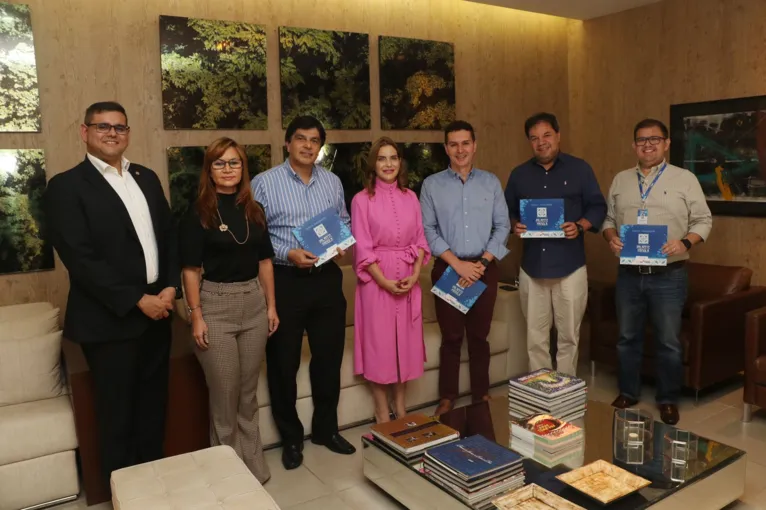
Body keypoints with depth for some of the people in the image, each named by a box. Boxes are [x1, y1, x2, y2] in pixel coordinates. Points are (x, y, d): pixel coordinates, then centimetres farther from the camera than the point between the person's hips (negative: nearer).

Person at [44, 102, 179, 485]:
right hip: (110, 320, -5)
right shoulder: (66, 186, -7)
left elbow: (169, 235, 11)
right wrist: (136, 300, -17)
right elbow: (80, 258, -15)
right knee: (117, 414, 9)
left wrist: (170, 287, -3)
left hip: (156, 312, 6)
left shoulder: (146, 178, 12)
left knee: (153, 406, 16)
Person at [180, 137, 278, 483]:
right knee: (224, 394, 7)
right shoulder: (198, 213, -7)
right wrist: (196, 315, -13)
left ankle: (253, 464, 31)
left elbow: (264, 261, 9)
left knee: (248, 391, 15)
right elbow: (191, 269, -8)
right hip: (216, 304, -4)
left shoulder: (254, 210, 6)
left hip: (254, 303, 4)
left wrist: (271, 305, 7)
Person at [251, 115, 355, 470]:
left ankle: (326, 429, 33)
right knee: (284, 362, 8)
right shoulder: (264, 183, -5)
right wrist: (288, 254, -19)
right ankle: (291, 437, 27)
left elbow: (345, 223, 16)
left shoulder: (332, 182, 9)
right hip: (285, 281, -4)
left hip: (327, 279, 4)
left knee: (329, 356, 13)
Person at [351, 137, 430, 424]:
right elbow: (362, 248, -9)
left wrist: (415, 274, -7)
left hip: (409, 278, 4)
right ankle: (382, 413, 17)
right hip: (377, 279, -4)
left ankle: (400, 406, 27)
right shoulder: (362, 200, -5)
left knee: (405, 339, 11)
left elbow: (420, 240, 6)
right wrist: (384, 281, -15)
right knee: (379, 340, 3)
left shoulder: (410, 197, 7)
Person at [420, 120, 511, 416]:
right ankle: (447, 397, 18)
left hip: (485, 268, 1)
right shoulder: (432, 184, 0)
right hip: (448, 268, -1)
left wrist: (482, 263, -9)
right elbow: (428, 230, -4)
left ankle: (481, 393, 24)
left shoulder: (491, 182, 6)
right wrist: (457, 264, -12)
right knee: (451, 336, 5)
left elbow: (502, 226, 3)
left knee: (479, 335, 10)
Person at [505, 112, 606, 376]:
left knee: (569, 335, 6)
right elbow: (507, 211, 13)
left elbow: (598, 207, 3)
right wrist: (515, 225, -8)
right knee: (535, 336, 9)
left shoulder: (580, 169, 3)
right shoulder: (519, 174, 10)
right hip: (532, 267, 2)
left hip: (570, 266, -2)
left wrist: (580, 226, -16)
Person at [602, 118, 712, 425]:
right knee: (627, 337, 13)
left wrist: (685, 242, -19)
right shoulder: (620, 180, 10)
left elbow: (703, 221, -1)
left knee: (668, 342, 6)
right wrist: (611, 238, -8)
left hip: (668, 275, -3)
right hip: (628, 274, 3)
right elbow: (608, 219, 13)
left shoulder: (685, 179, 0)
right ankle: (628, 392, 28)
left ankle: (668, 399, 23)